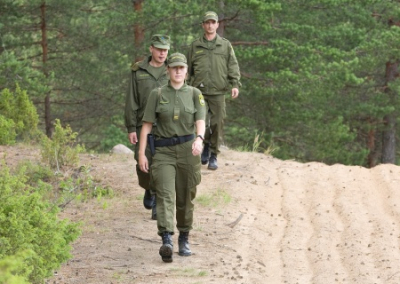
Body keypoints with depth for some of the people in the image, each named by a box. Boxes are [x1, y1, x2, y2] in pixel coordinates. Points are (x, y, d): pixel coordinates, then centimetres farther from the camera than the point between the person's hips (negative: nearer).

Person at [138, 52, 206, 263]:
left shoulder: (195, 94, 2)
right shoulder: (157, 94, 2)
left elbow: (200, 122, -10)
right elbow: (147, 125, 1)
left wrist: (199, 139, -32)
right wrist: (142, 154, -6)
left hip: (188, 150, 1)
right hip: (163, 151, -1)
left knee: (185, 198, 10)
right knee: (165, 196, -17)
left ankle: (184, 240, 31)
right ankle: (166, 242, -32)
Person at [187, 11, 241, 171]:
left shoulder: (225, 45, 9)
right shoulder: (195, 46, 10)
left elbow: (233, 66, 5)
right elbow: (189, 69, 14)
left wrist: (235, 85, -8)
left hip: (218, 92, 0)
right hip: (200, 91, 0)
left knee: (217, 124, -2)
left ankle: (213, 156, 9)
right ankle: (206, 144, 22)